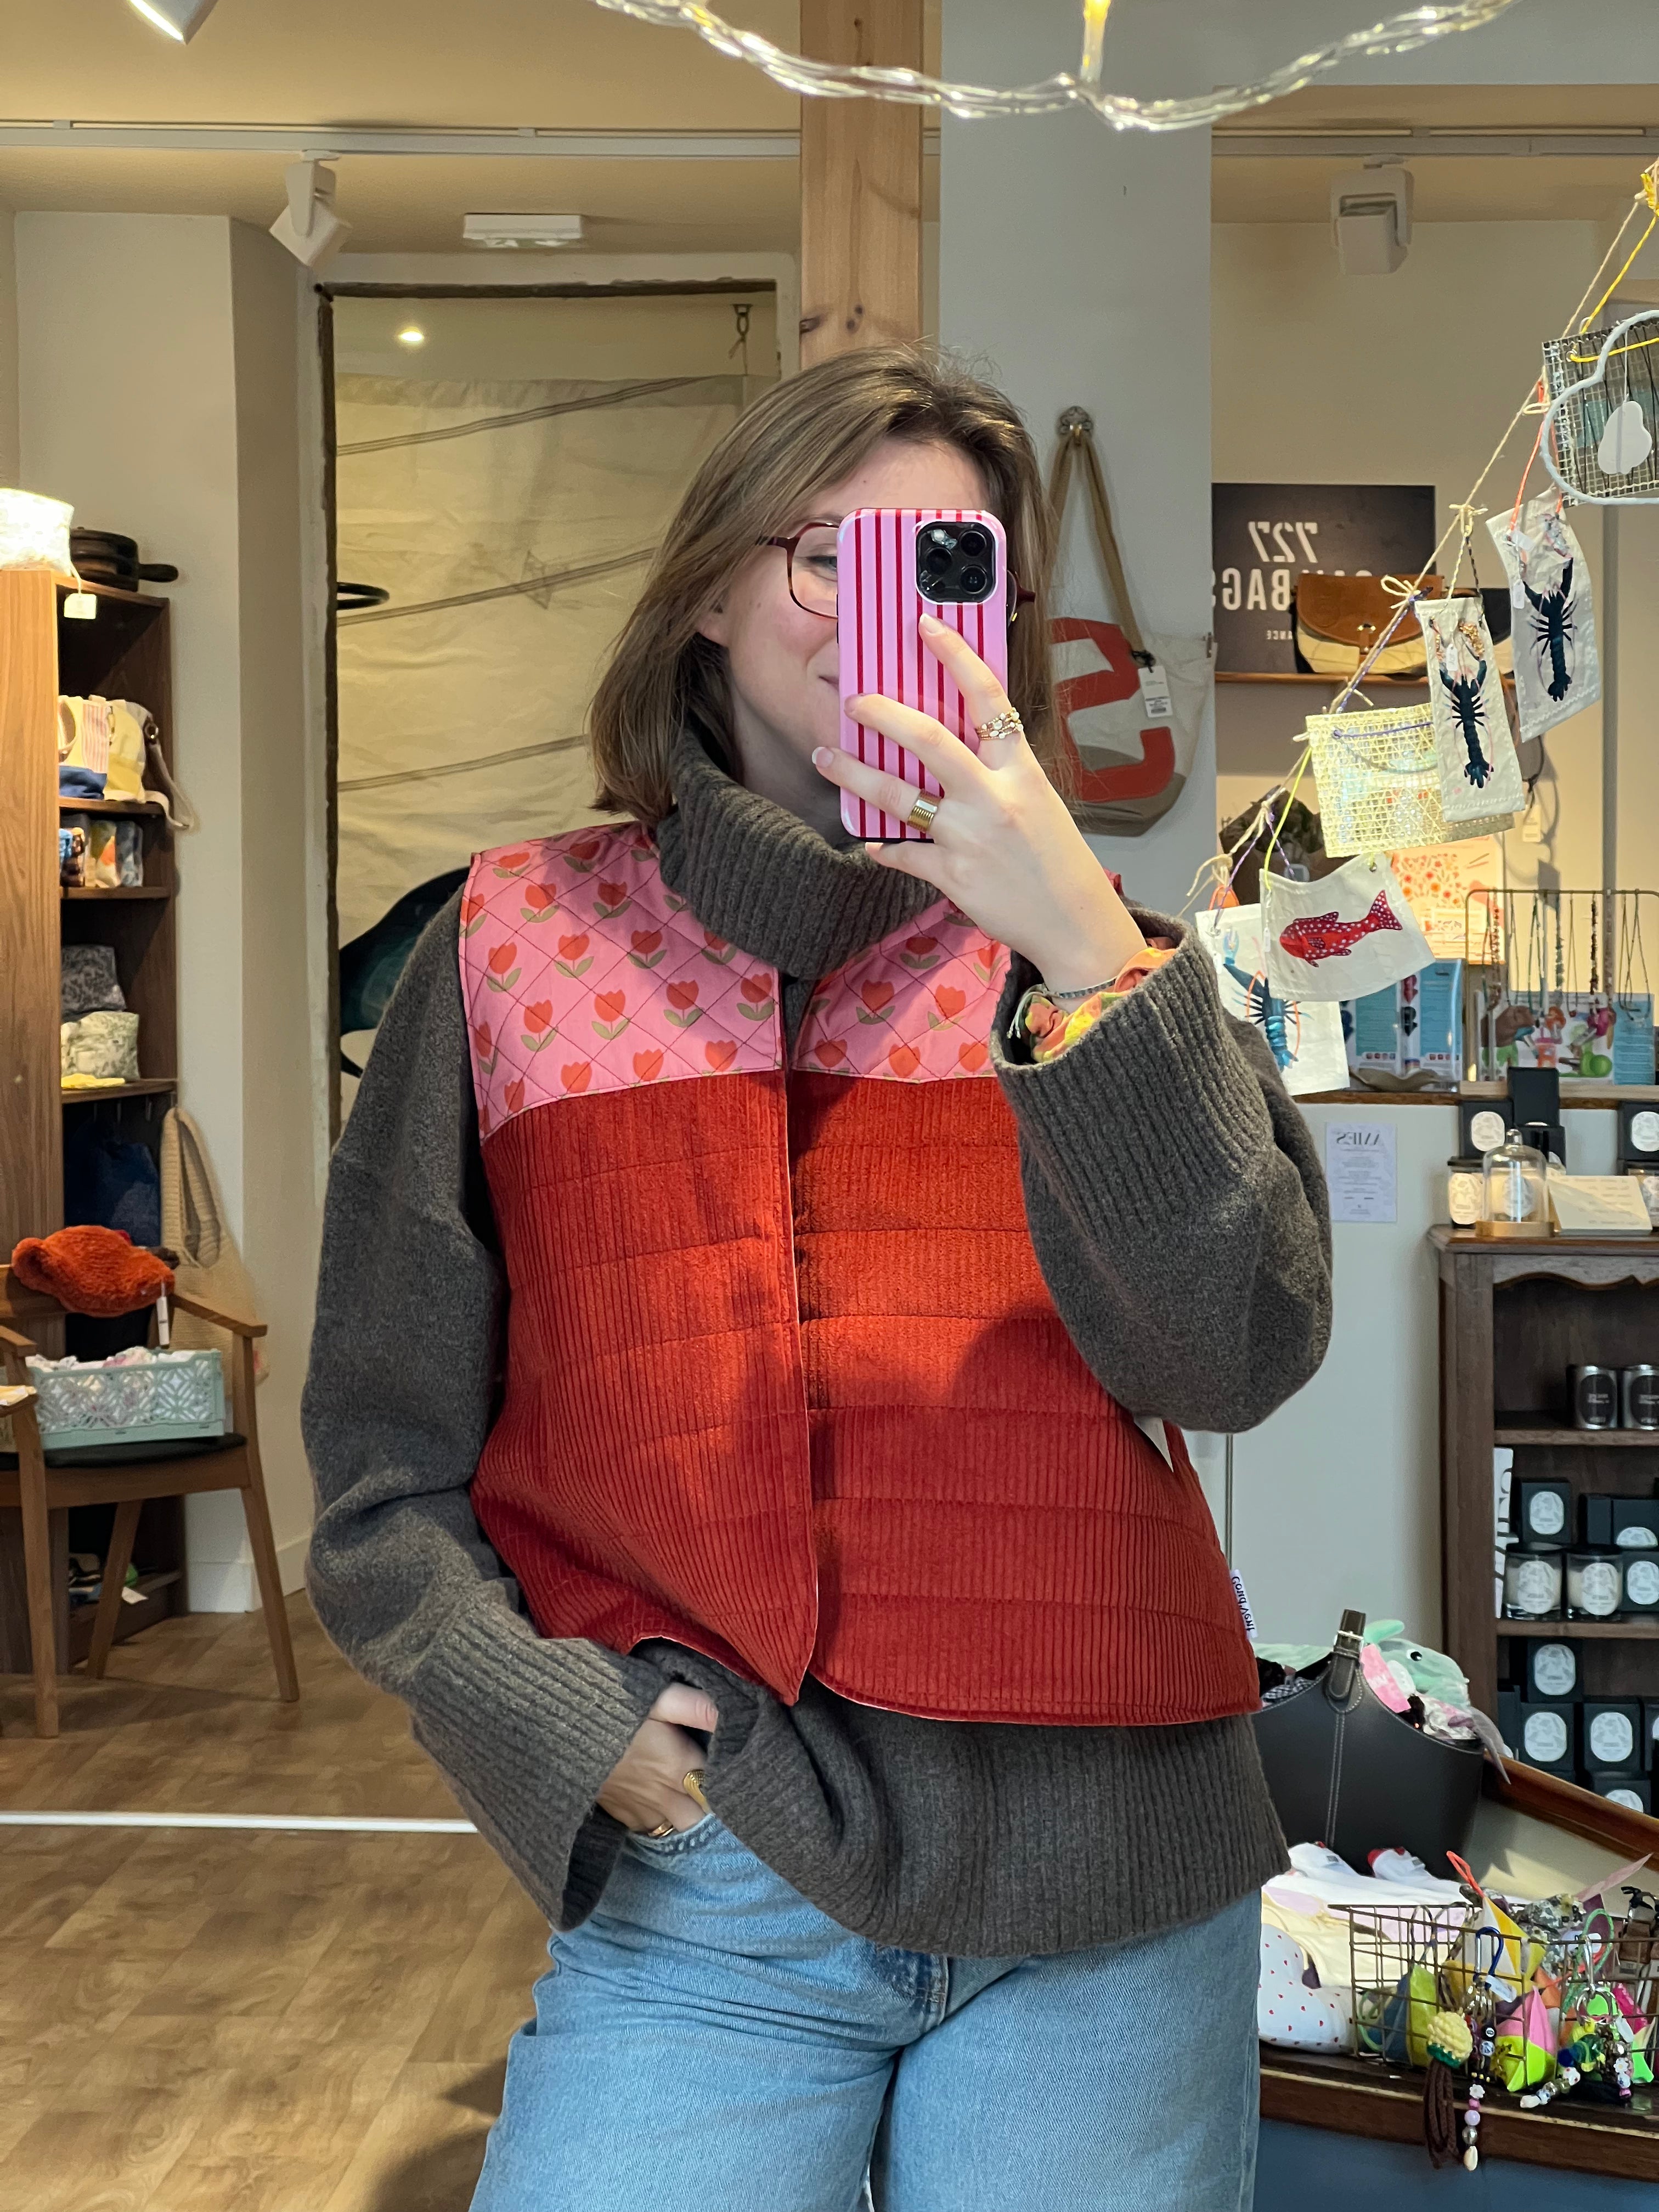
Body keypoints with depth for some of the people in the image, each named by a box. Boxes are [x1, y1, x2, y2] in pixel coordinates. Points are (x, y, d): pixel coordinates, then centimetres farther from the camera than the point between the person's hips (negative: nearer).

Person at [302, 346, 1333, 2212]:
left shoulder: (1093, 955, 6)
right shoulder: (518, 943, 5)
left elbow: (1239, 1356, -10)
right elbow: (387, 1464, 6)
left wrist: (1080, 948, -18)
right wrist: (563, 1731, -7)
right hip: (699, 1894, 0)